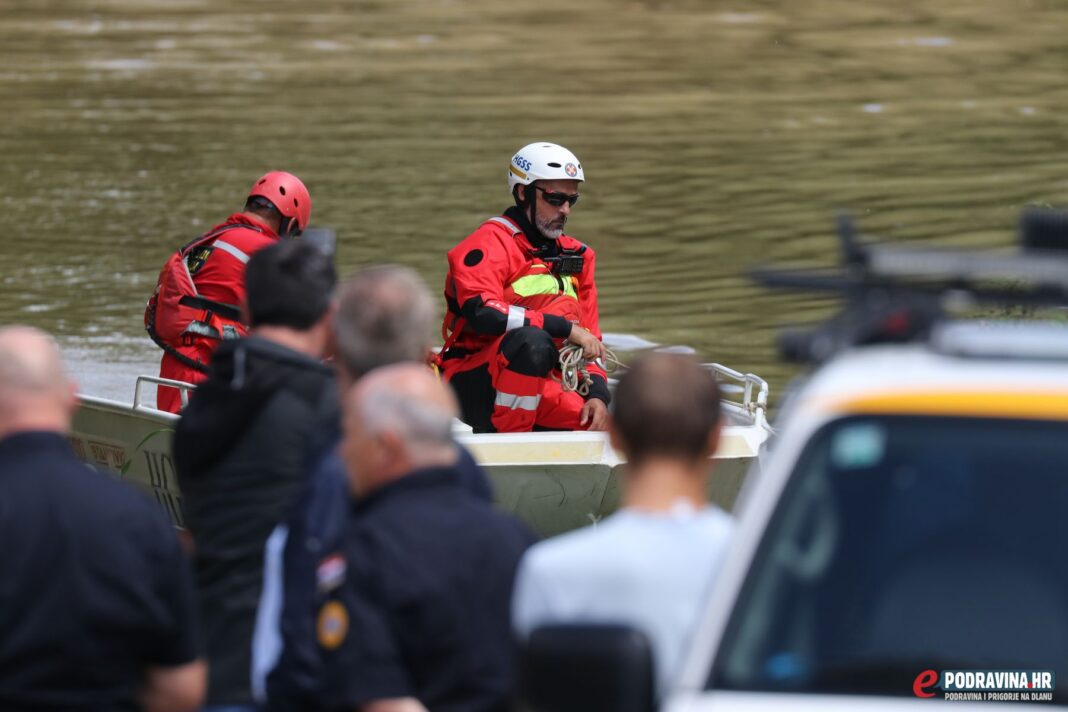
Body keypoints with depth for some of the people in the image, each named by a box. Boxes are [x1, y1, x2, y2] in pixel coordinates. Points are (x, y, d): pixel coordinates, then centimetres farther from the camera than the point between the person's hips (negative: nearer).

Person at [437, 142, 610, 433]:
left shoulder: (575, 256, 13)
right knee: (531, 341, -37)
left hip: (534, 386, 7)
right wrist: (565, 328, -25)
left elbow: (587, 337, 14)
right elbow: (481, 313, -26)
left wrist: (597, 395, -5)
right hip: (473, 384, -7)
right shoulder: (491, 242, -10)